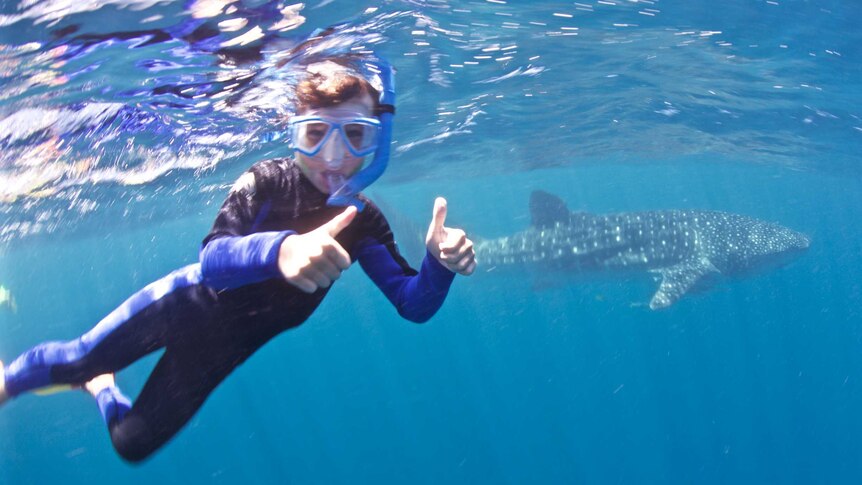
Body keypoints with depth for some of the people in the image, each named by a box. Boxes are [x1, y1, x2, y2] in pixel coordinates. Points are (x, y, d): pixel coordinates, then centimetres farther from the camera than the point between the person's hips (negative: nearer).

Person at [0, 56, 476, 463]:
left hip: (226, 343, 3)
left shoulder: (364, 221, -14)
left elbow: (414, 305, -16)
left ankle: (100, 388, 44)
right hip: (188, 304, -2)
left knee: (132, 444, 9)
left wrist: (440, 263, -39)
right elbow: (211, 257, -39)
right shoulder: (267, 181, -24)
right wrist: (280, 248, -62)